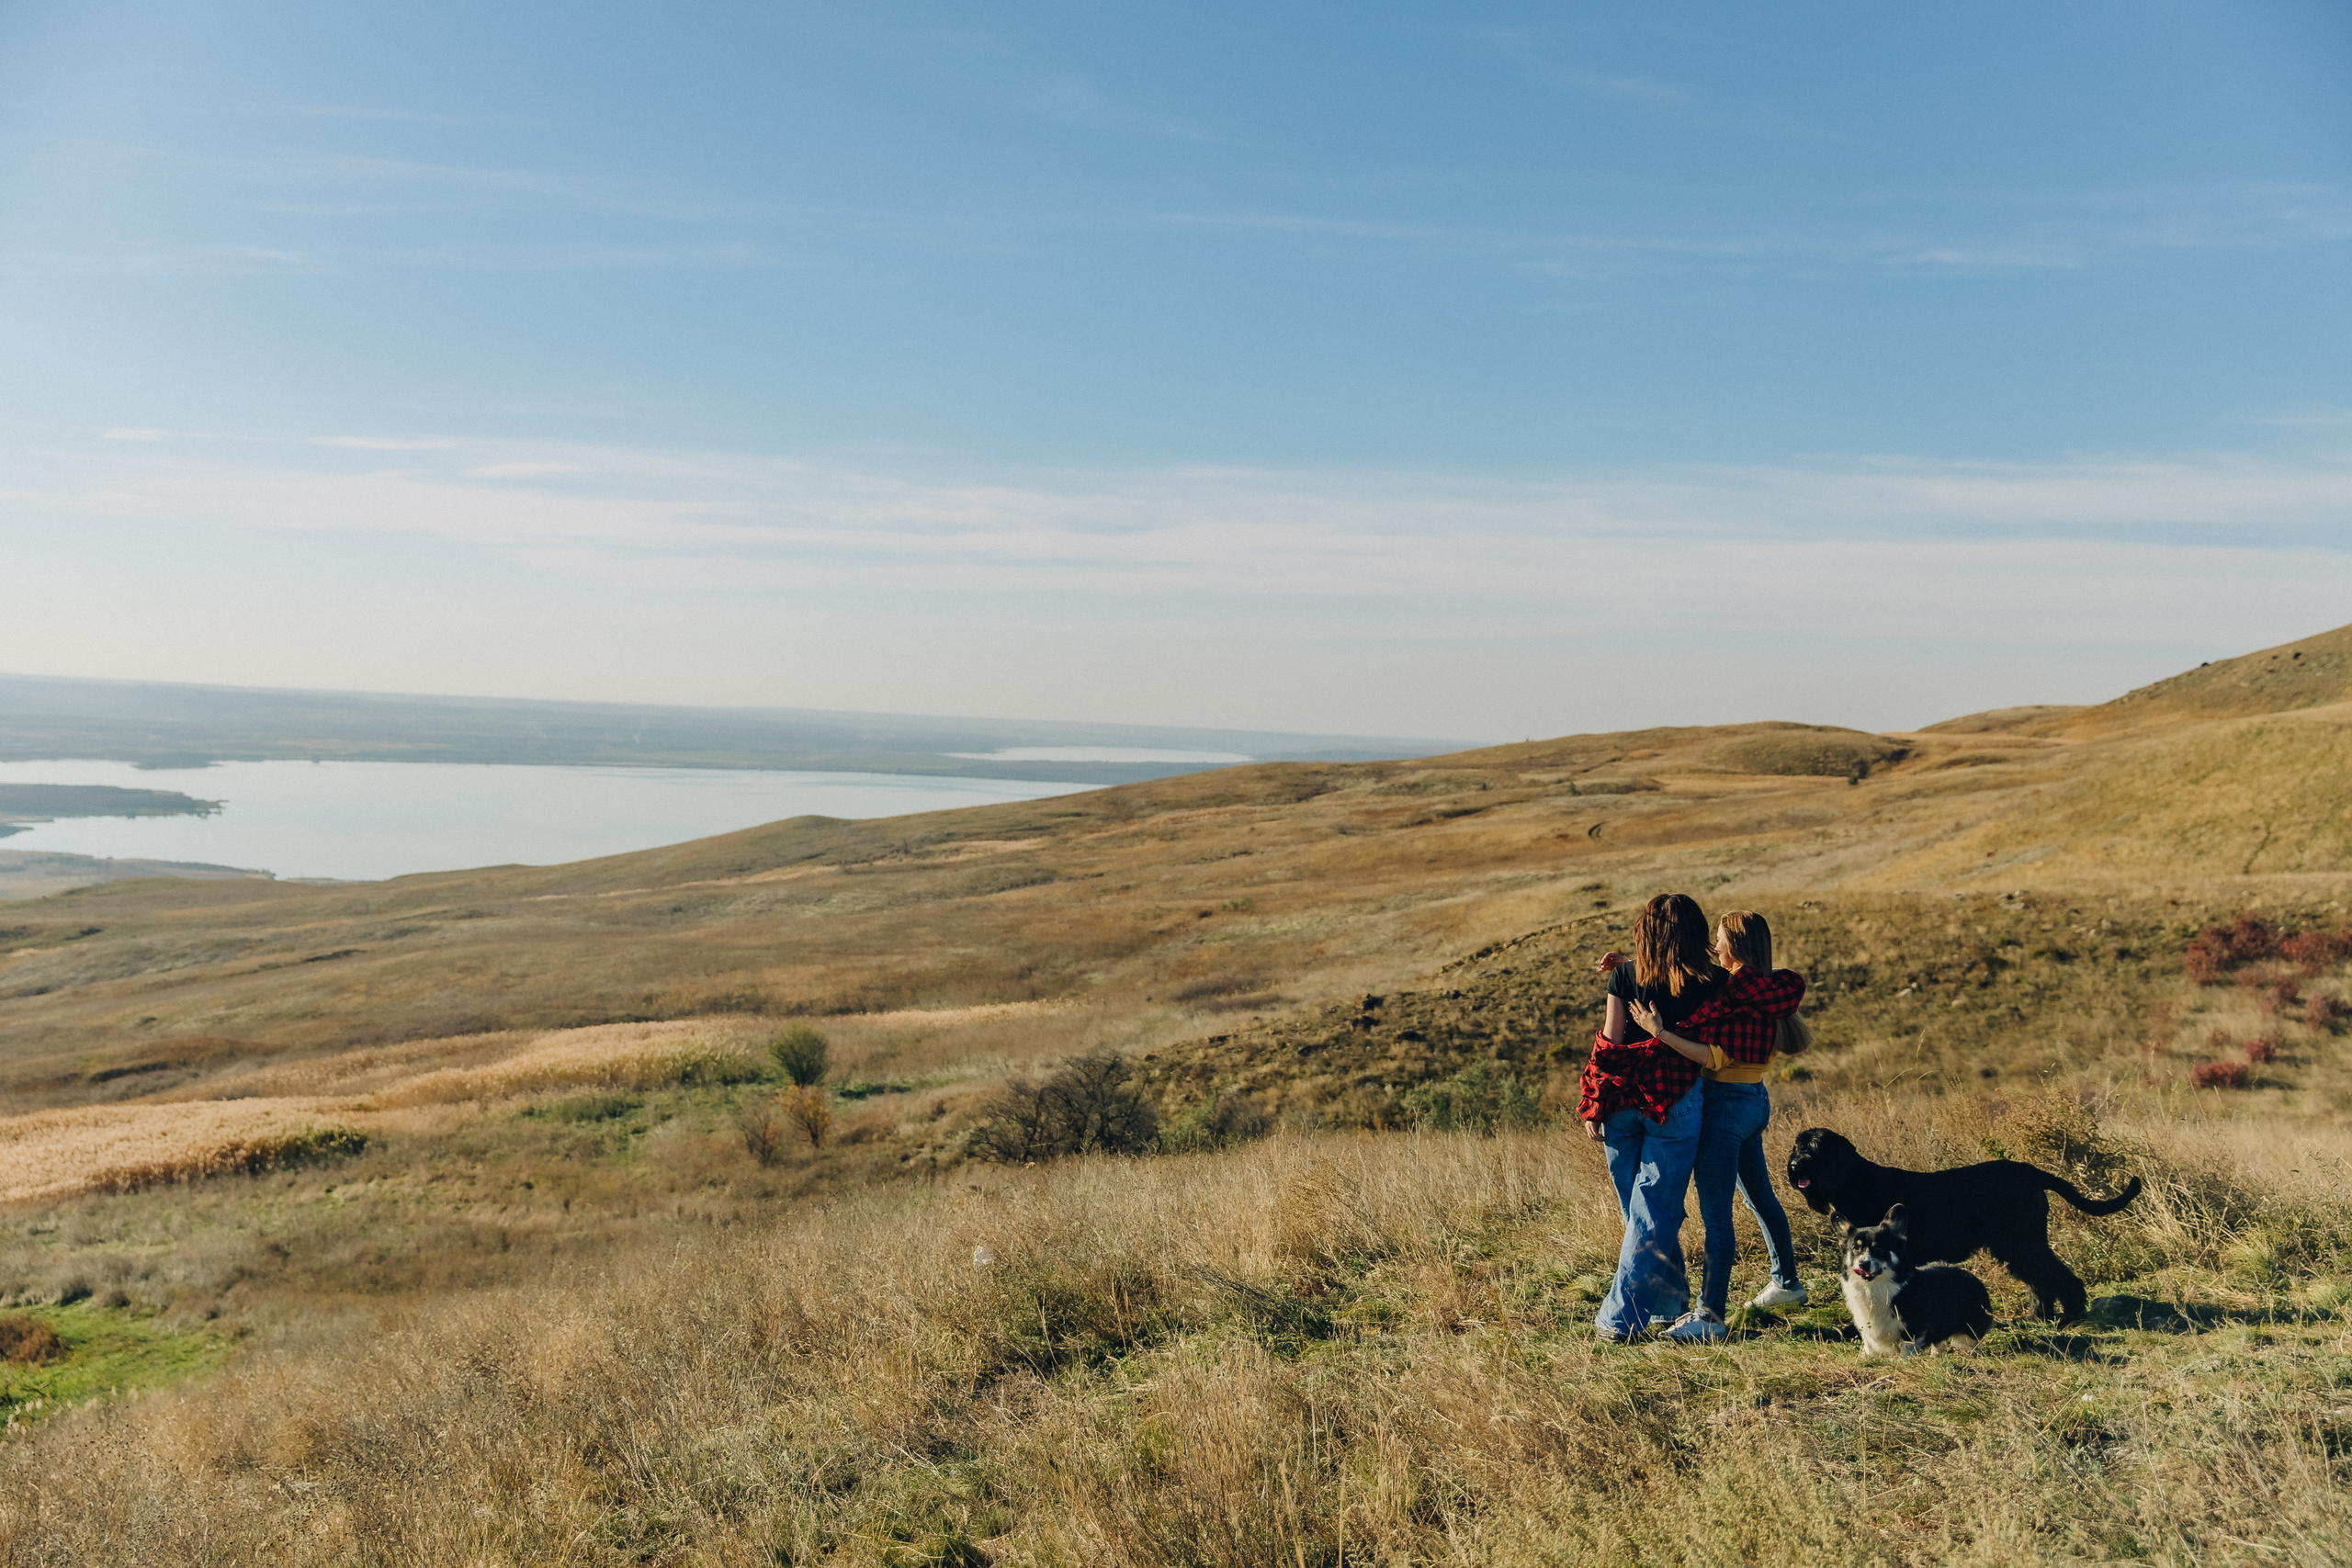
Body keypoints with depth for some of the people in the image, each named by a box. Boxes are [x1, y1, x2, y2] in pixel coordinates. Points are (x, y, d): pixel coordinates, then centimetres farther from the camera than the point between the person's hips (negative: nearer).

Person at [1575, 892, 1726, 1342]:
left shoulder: (1624, 976, -2)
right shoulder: (1712, 982, -4)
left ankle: (1669, 1305, 28)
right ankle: (1621, 1315, 0)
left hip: (1623, 1102, 2)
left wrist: (1594, 1110, 4)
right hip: (1676, 1102, -2)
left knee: (1641, 1213, 16)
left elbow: (1609, 1046, -1)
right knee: (1655, 1212, 3)